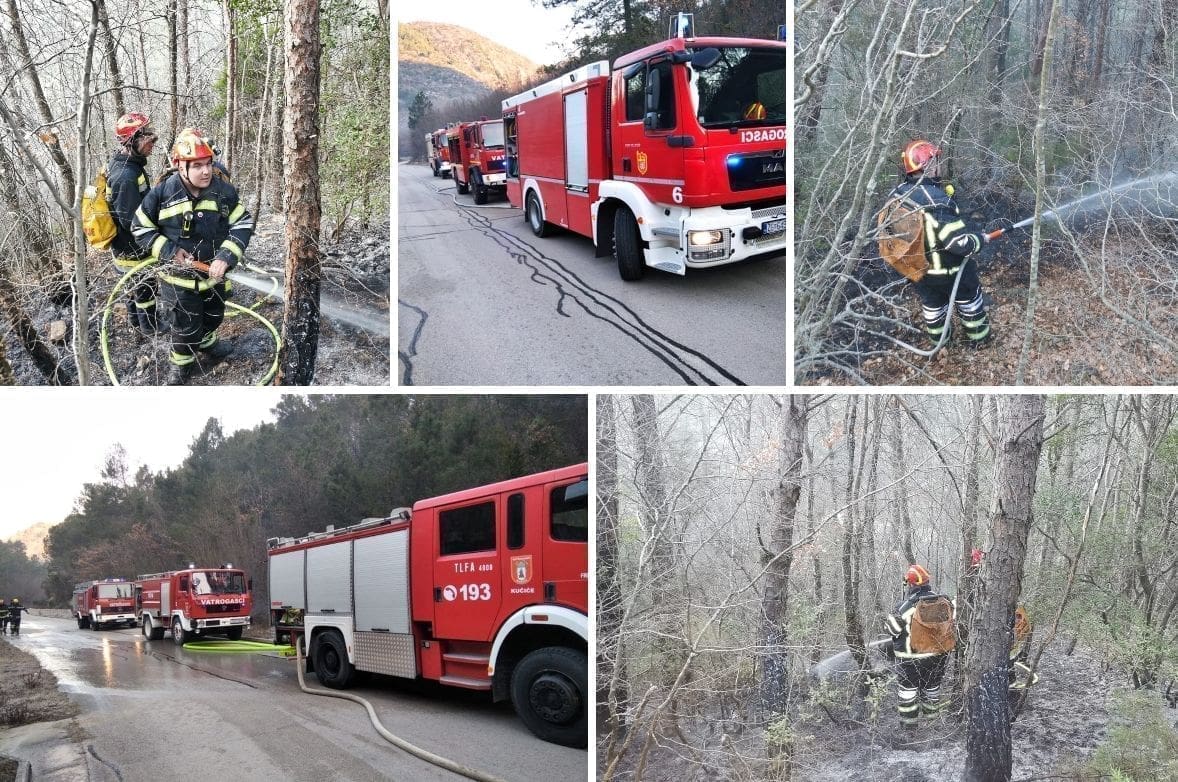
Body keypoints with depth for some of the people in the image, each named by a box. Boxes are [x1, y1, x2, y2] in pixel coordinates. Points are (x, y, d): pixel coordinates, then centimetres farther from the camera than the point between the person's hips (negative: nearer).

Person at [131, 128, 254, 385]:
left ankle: (206, 343, 57)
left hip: (214, 273, 3)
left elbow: (243, 224, -8)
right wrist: (169, 250, -19)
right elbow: (141, 228, -6)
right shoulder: (162, 193, -18)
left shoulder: (224, 191, -13)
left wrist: (226, 257, -21)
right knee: (186, 325, 9)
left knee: (213, 316, 26)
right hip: (179, 276, -3)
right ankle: (182, 362, 36)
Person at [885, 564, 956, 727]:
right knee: (932, 684, 21)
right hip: (938, 654, 4)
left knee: (908, 686, 11)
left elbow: (893, 628, -12)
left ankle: (909, 718, 16)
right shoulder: (943, 601, -6)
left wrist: (886, 621, 8)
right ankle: (931, 712, 33)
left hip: (911, 656, -4)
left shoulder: (906, 605, -20)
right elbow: (950, 623, 5)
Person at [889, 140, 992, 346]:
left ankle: (938, 340, 49)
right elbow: (961, 242, -32)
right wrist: (981, 238, -12)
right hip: (950, 271, -5)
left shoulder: (897, 194, -13)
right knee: (969, 301, 23)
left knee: (932, 305, 28)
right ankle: (979, 337, 43)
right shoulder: (938, 202, -35)